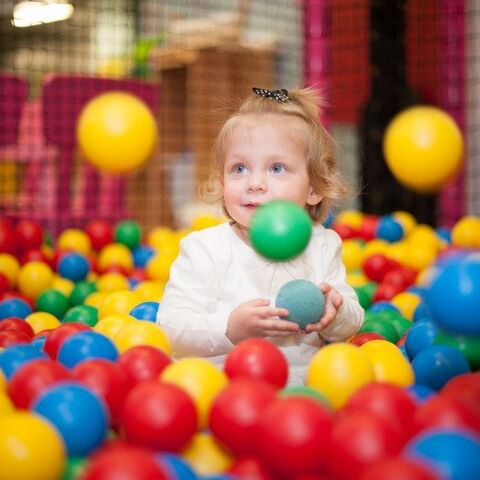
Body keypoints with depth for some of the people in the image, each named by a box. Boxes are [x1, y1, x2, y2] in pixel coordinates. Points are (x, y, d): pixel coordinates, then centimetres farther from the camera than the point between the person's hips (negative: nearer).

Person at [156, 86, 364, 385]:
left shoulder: (323, 246, 8)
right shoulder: (204, 249, -3)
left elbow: (352, 323, 12)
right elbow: (170, 327, -10)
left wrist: (335, 314, -11)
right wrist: (231, 327, -26)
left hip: (305, 381, 3)